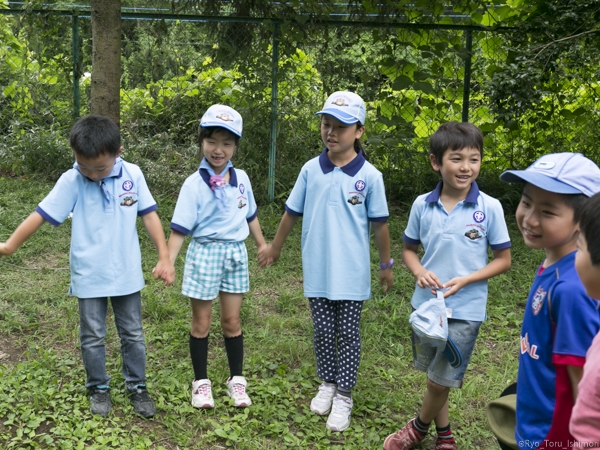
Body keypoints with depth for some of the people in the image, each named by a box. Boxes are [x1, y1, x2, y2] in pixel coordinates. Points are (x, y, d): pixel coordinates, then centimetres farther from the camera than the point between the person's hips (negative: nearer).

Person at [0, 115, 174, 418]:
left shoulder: (133, 175, -9)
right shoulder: (71, 182, -13)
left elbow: (149, 215, -3)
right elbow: (41, 215, -9)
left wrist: (164, 257, -6)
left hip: (127, 274, 1)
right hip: (89, 276, -1)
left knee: (133, 334, 13)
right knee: (92, 337, 11)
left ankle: (137, 387, 28)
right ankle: (98, 388, 29)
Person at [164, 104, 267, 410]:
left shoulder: (241, 178, 1)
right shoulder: (194, 184, -13)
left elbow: (250, 215, 16)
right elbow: (180, 229, -15)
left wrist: (262, 244, 23)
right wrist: (168, 262, -25)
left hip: (236, 254, 3)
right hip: (205, 254, -3)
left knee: (231, 321, 11)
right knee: (201, 323, 8)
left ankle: (237, 379, 25)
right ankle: (201, 382, 23)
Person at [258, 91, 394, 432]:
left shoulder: (369, 176, -9)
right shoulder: (311, 170, -2)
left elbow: (379, 223, -1)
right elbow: (292, 213, 9)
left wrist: (386, 265, 6)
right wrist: (275, 248, 17)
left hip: (352, 273, -2)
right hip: (317, 270, 2)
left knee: (348, 334, 7)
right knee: (323, 330, 14)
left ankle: (344, 396, 20)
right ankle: (327, 384, 32)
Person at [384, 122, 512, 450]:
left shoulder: (489, 208, -12)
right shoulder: (422, 205, -5)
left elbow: (503, 260, -4)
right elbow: (409, 249, 9)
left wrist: (465, 280, -18)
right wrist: (419, 272, -13)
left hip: (465, 309, -3)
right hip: (426, 303, 3)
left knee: (440, 379, 2)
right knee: (434, 375, 17)